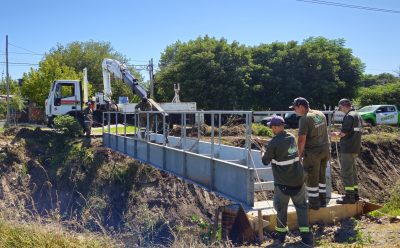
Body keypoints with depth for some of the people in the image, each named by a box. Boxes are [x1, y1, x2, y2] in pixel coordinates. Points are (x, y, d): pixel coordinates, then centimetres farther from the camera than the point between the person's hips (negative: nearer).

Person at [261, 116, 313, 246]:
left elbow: (265, 161, -5)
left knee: (281, 208, 12)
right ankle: (306, 234, 13)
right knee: (301, 206, 13)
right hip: (298, 180, 5)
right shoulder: (292, 138, 2)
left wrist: (263, 152, 14)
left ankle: (281, 234, 24)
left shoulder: (274, 143, -17)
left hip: (283, 183, -5)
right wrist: (269, 149, 22)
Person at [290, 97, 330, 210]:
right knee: (321, 176, 19)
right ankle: (322, 200, 27)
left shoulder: (304, 119, -18)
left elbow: (302, 139, -21)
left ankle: (314, 203, 13)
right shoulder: (321, 114, 7)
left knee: (311, 178, 5)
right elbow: (324, 132, 14)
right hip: (325, 149, 8)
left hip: (313, 152, -8)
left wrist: (299, 154, -11)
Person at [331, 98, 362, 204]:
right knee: (352, 171, 17)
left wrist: (337, 134, 2)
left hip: (347, 148, -10)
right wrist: (340, 133, 18)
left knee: (346, 172, -4)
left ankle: (349, 196, -1)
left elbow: (344, 133, -18)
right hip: (355, 148, 10)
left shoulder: (349, 116, -16)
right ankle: (355, 194, 24)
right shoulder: (357, 115, 15)